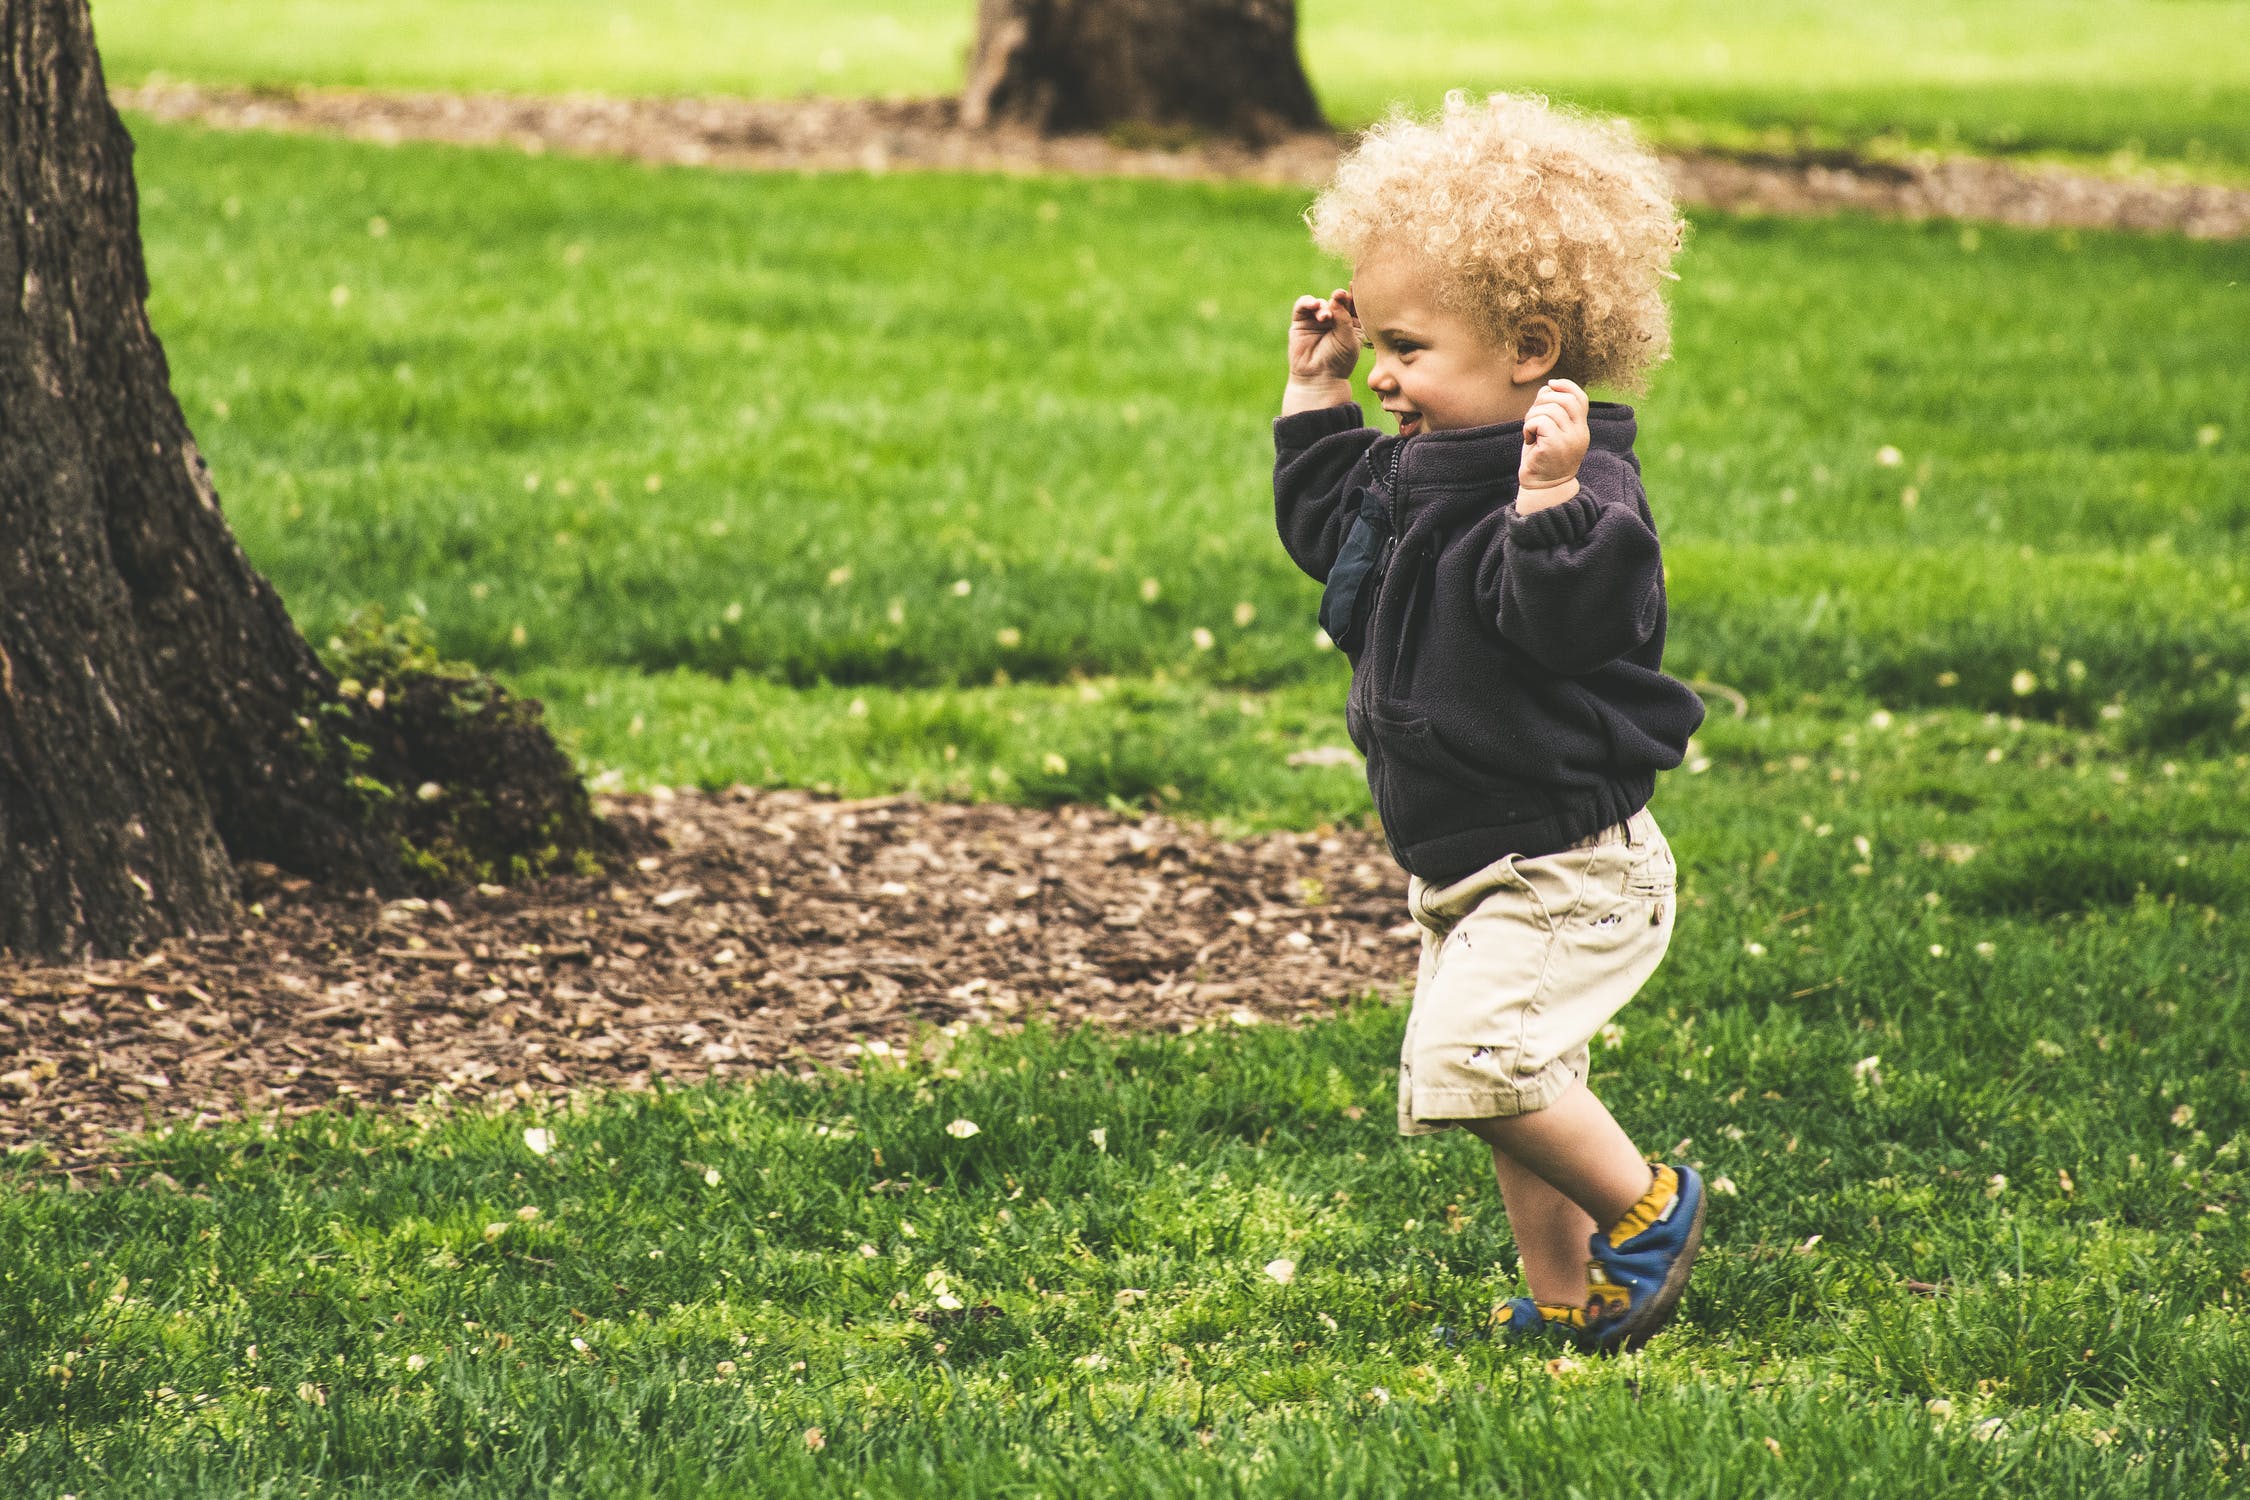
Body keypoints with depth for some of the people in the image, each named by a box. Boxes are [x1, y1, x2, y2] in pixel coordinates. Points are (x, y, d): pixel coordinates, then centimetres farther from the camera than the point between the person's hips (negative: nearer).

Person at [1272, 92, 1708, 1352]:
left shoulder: (1586, 489, -22)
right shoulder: (1418, 470, 7)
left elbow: (1567, 621, -37)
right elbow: (1326, 528, 24)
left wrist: (1554, 497, -50)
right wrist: (1316, 396, 16)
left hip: (1567, 867, -10)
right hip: (1471, 866, 10)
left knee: (1473, 1056, -22)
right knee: (1517, 1090, 16)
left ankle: (1645, 1203, -3)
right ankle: (1569, 1298, 26)